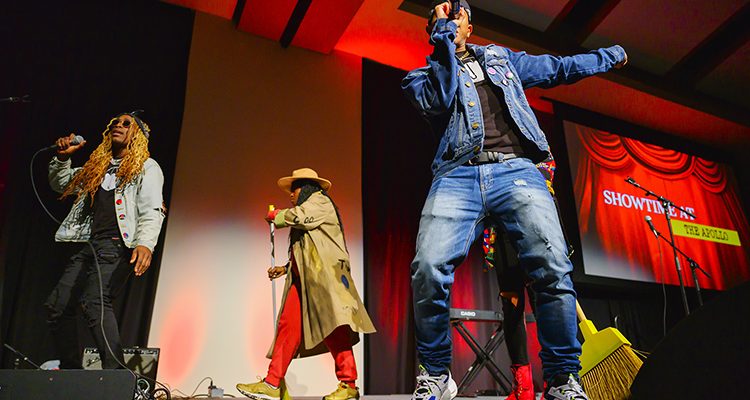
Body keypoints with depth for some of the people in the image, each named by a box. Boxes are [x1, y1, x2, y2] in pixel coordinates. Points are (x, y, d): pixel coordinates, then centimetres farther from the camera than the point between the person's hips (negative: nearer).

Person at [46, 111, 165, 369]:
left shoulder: (147, 168, 5)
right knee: (57, 306, 7)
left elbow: (152, 210, -9)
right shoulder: (97, 167, 25)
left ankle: (116, 373, -26)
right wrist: (62, 158, 17)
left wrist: (146, 243, -26)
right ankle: (71, 372, 18)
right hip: (89, 246, 8)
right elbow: (61, 184, 36)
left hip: (117, 245, -8)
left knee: (95, 301, -26)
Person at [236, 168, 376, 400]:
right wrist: (285, 269, 21)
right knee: (288, 325, -2)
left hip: (323, 275, -9)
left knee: (332, 326, -14)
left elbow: (299, 217, -13)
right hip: (303, 279, 9)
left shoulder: (320, 201, 6)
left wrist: (277, 215, 5)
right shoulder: (303, 226, 31)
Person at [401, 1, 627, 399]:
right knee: (428, 267, -25)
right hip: (457, 175, -1)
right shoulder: (422, 75, 22)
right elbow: (440, 99, -1)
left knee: (554, 266, -21)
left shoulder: (500, 57, 32)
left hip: (515, 169, 2)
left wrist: (610, 54, 52)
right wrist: (442, 34, 3)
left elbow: (559, 67, 41)